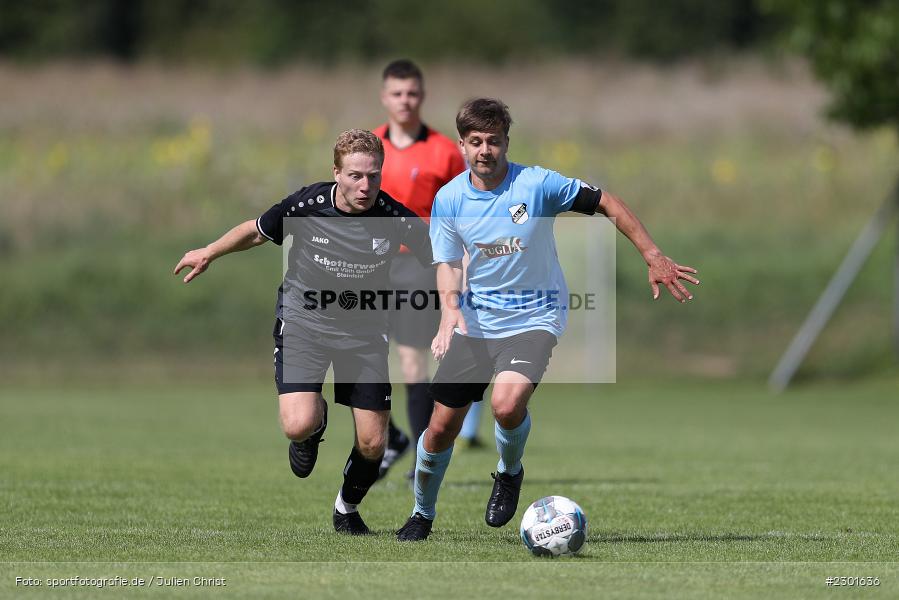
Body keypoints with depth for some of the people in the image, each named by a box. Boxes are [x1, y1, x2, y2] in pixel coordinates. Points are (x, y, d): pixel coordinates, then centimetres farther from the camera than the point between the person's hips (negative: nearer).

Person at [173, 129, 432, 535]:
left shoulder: (396, 219, -17)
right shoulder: (306, 205, -15)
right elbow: (257, 231, 4)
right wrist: (208, 253, 16)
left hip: (364, 332, 1)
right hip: (303, 322, -1)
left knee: (372, 442, -1)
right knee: (298, 425, -22)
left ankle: (347, 508, 31)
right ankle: (316, 419, 19)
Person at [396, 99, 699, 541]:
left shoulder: (537, 184, -14)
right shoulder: (449, 199, -4)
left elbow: (607, 204, -6)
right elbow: (448, 263, -1)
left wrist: (653, 258, -10)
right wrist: (450, 308, -23)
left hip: (533, 318, -3)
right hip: (475, 320, 3)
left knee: (507, 404, -30)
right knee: (441, 426, 3)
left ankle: (509, 474, 3)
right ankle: (422, 514, 29)